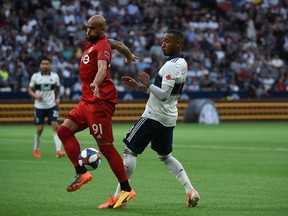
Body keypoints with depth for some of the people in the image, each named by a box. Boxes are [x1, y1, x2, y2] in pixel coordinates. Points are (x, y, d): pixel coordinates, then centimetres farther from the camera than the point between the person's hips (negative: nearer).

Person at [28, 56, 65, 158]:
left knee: (55, 126, -14)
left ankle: (58, 150, -20)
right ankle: (36, 149, 24)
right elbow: (30, 90, 3)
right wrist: (36, 96, -16)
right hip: (39, 107, -1)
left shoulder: (55, 76, 1)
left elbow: (58, 89, 15)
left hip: (52, 106, 1)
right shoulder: (35, 76, -3)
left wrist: (58, 98, -2)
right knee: (40, 129, 2)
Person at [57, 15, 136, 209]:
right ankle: (81, 173, -3)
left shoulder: (102, 46, -12)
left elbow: (102, 67, -31)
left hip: (100, 100, -10)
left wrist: (96, 83, -51)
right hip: (87, 100, 10)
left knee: (105, 146, -10)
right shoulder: (93, 42, 15)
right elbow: (116, 44, 33)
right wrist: (128, 55, 53)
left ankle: (127, 190, -6)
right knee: (64, 131, 2)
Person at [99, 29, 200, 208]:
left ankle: (117, 197, -5)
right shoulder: (182, 64, 12)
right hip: (169, 118, 10)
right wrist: (138, 87, 13)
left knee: (130, 151, -4)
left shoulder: (171, 66, -19)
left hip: (155, 116, -10)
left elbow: (163, 95, -25)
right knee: (166, 156, 22)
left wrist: (147, 83, -13)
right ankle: (191, 191, 12)